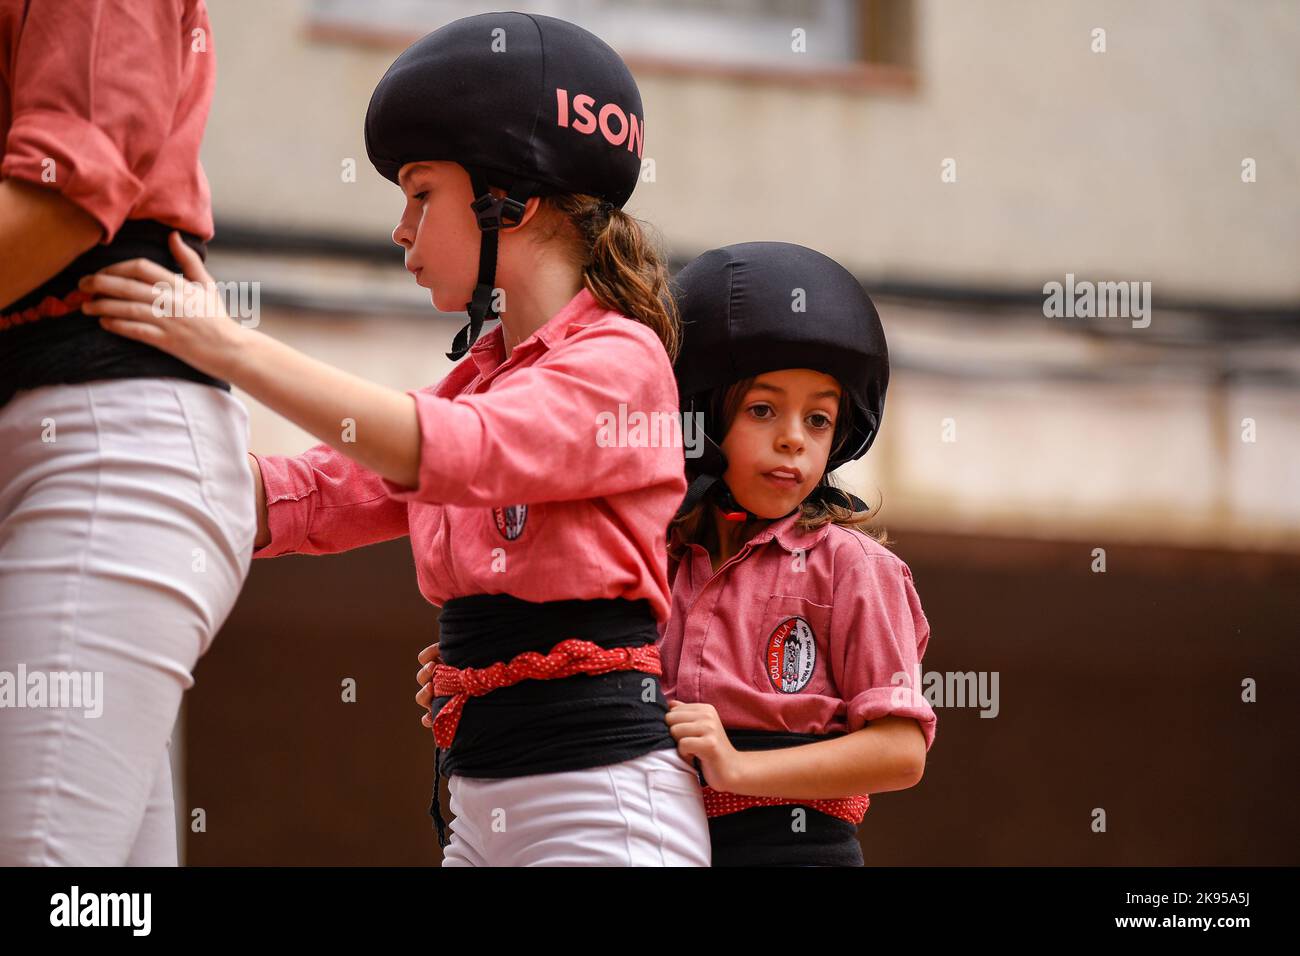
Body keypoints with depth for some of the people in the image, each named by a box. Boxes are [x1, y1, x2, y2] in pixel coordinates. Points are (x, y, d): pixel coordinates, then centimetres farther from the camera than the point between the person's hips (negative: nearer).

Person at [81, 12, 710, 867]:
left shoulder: (621, 361, -8)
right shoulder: (477, 379, 18)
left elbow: (443, 452, -23)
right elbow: (305, 500, 10)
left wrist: (231, 348, -24)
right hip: (483, 806, 8)